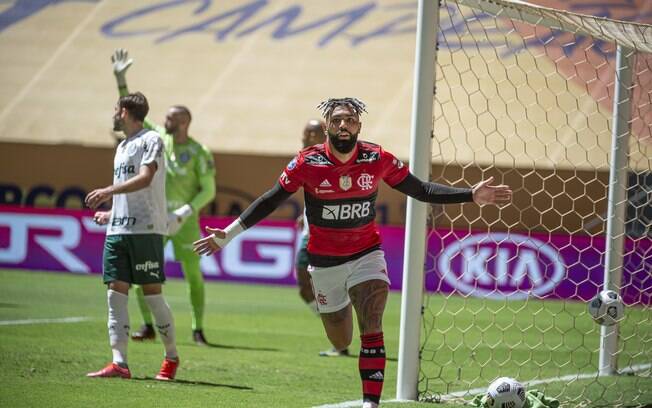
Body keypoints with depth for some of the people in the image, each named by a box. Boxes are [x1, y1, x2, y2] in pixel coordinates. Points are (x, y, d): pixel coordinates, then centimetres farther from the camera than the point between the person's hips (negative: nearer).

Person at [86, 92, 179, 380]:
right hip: (117, 230, 8)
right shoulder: (122, 147, 23)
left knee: (152, 293, -4)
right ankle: (119, 363, -9)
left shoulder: (151, 140, -3)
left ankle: (171, 357, 12)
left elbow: (145, 179, -18)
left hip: (146, 229, -8)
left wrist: (109, 191, -25)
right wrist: (111, 213, 27)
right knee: (116, 292, -4)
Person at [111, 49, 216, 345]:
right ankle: (148, 326, 7)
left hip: (184, 221, -4)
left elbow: (208, 191, -8)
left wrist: (184, 213, -20)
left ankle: (198, 329, 6)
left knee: (193, 275, -3)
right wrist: (121, 81, -5)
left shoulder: (199, 153, -9)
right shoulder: (158, 137, 4)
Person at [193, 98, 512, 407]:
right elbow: (270, 201, -4)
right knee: (341, 344, 12)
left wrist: (471, 196, -9)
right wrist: (229, 234, -7)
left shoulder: (378, 159, -12)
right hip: (324, 262, 0)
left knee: (371, 331, -21)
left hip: (367, 254, 0)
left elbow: (420, 190, -1)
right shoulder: (307, 163, -15)